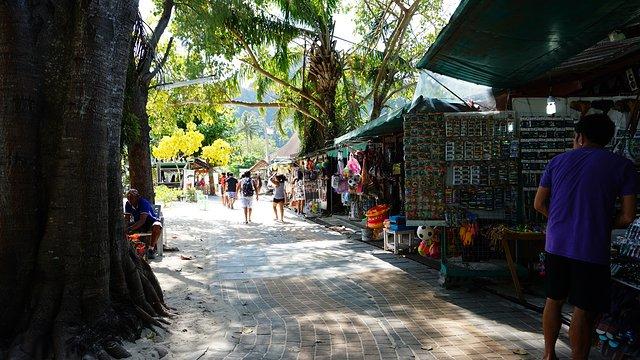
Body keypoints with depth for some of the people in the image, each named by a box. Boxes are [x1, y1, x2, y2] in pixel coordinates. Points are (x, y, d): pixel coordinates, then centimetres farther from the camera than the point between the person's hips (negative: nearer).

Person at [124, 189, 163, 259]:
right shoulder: (128, 205, -4)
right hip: (138, 224, 6)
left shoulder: (143, 203, -24)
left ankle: (151, 249, -29)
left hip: (151, 222, -6)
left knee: (157, 226, -40)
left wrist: (131, 228, -46)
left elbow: (142, 220, -33)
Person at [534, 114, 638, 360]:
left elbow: (539, 204, 7)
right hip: (591, 250, -3)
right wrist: (604, 225, 11)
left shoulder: (558, 161, 5)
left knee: (553, 301, 16)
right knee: (584, 312, 6)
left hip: (556, 245, 4)